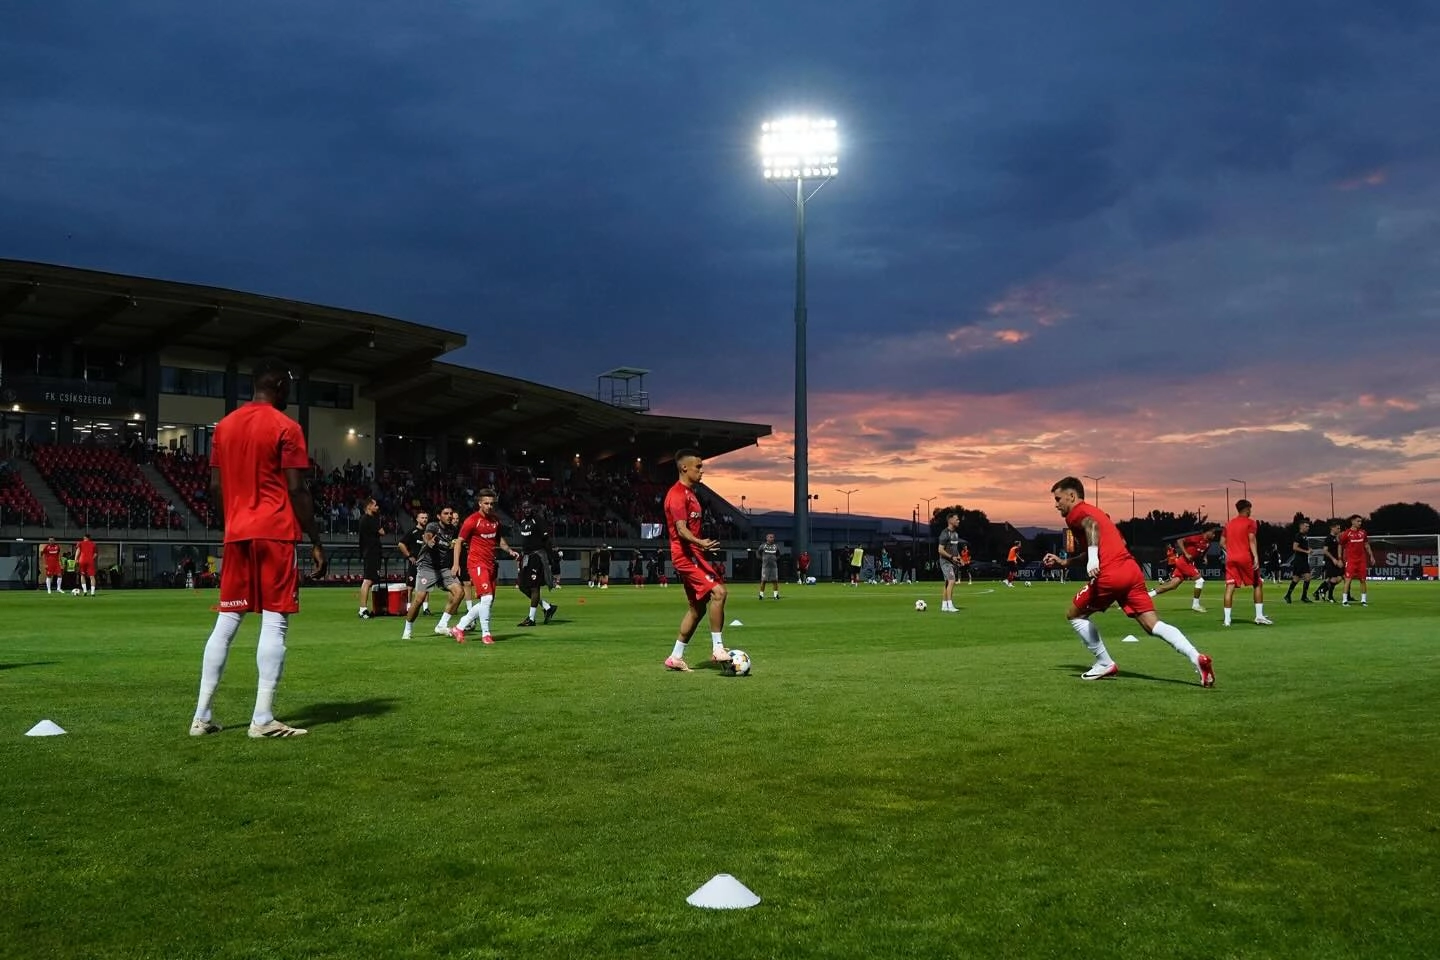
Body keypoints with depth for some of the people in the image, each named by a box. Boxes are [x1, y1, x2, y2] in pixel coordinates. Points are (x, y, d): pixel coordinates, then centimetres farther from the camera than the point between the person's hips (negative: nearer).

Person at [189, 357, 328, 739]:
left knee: (226, 621, 11)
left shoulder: (224, 426, 14)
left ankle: (202, 715, 11)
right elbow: (296, 490, -9)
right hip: (275, 534, -6)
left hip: (236, 535, 6)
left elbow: (215, 487, 13)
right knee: (274, 622, -5)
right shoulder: (285, 427, -5)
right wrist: (316, 541, -5)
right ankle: (262, 719, -10)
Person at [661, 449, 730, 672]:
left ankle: (676, 658, 19)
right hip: (686, 555, -11)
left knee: (697, 607, 12)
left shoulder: (689, 493, 18)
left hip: (693, 554, 11)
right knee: (718, 591, -20)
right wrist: (700, 543, -41)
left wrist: (702, 547, 26)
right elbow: (681, 529, -24)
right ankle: (717, 649, -15)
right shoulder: (677, 494, -13)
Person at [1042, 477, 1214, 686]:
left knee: (1074, 614, 13)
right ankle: (1196, 658, -18)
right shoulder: (1093, 512, 32)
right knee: (1153, 624, 1)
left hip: (1109, 575, -8)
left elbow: (1091, 525, -20)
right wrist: (1062, 562, 43)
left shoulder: (1076, 513, 5)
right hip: (1132, 569, 8)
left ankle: (1105, 664, 13)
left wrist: (1092, 560, -33)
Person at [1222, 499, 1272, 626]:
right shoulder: (1250, 523, 0)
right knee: (1258, 585, 11)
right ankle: (1259, 616, 6)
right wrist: (1256, 557, -20)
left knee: (1229, 588, -2)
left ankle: (1227, 619, -9)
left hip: (1230, 559, 4)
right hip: (1246, 558, -4)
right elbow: (1251, 540, -13)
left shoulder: (1229, 524, 15)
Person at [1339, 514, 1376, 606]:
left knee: (1362, 580, 6)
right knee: (1348, 579, -8)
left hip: (1362, 560, 4)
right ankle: (1344, 600, -5)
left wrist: (1371, 556, 12)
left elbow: (1366, 545, 17)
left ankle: (1363, 600, 14)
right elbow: (1341, 546, 3)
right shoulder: (1347, 533, -4)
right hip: (1350, 560, -4)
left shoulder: (1363, 532, 8)